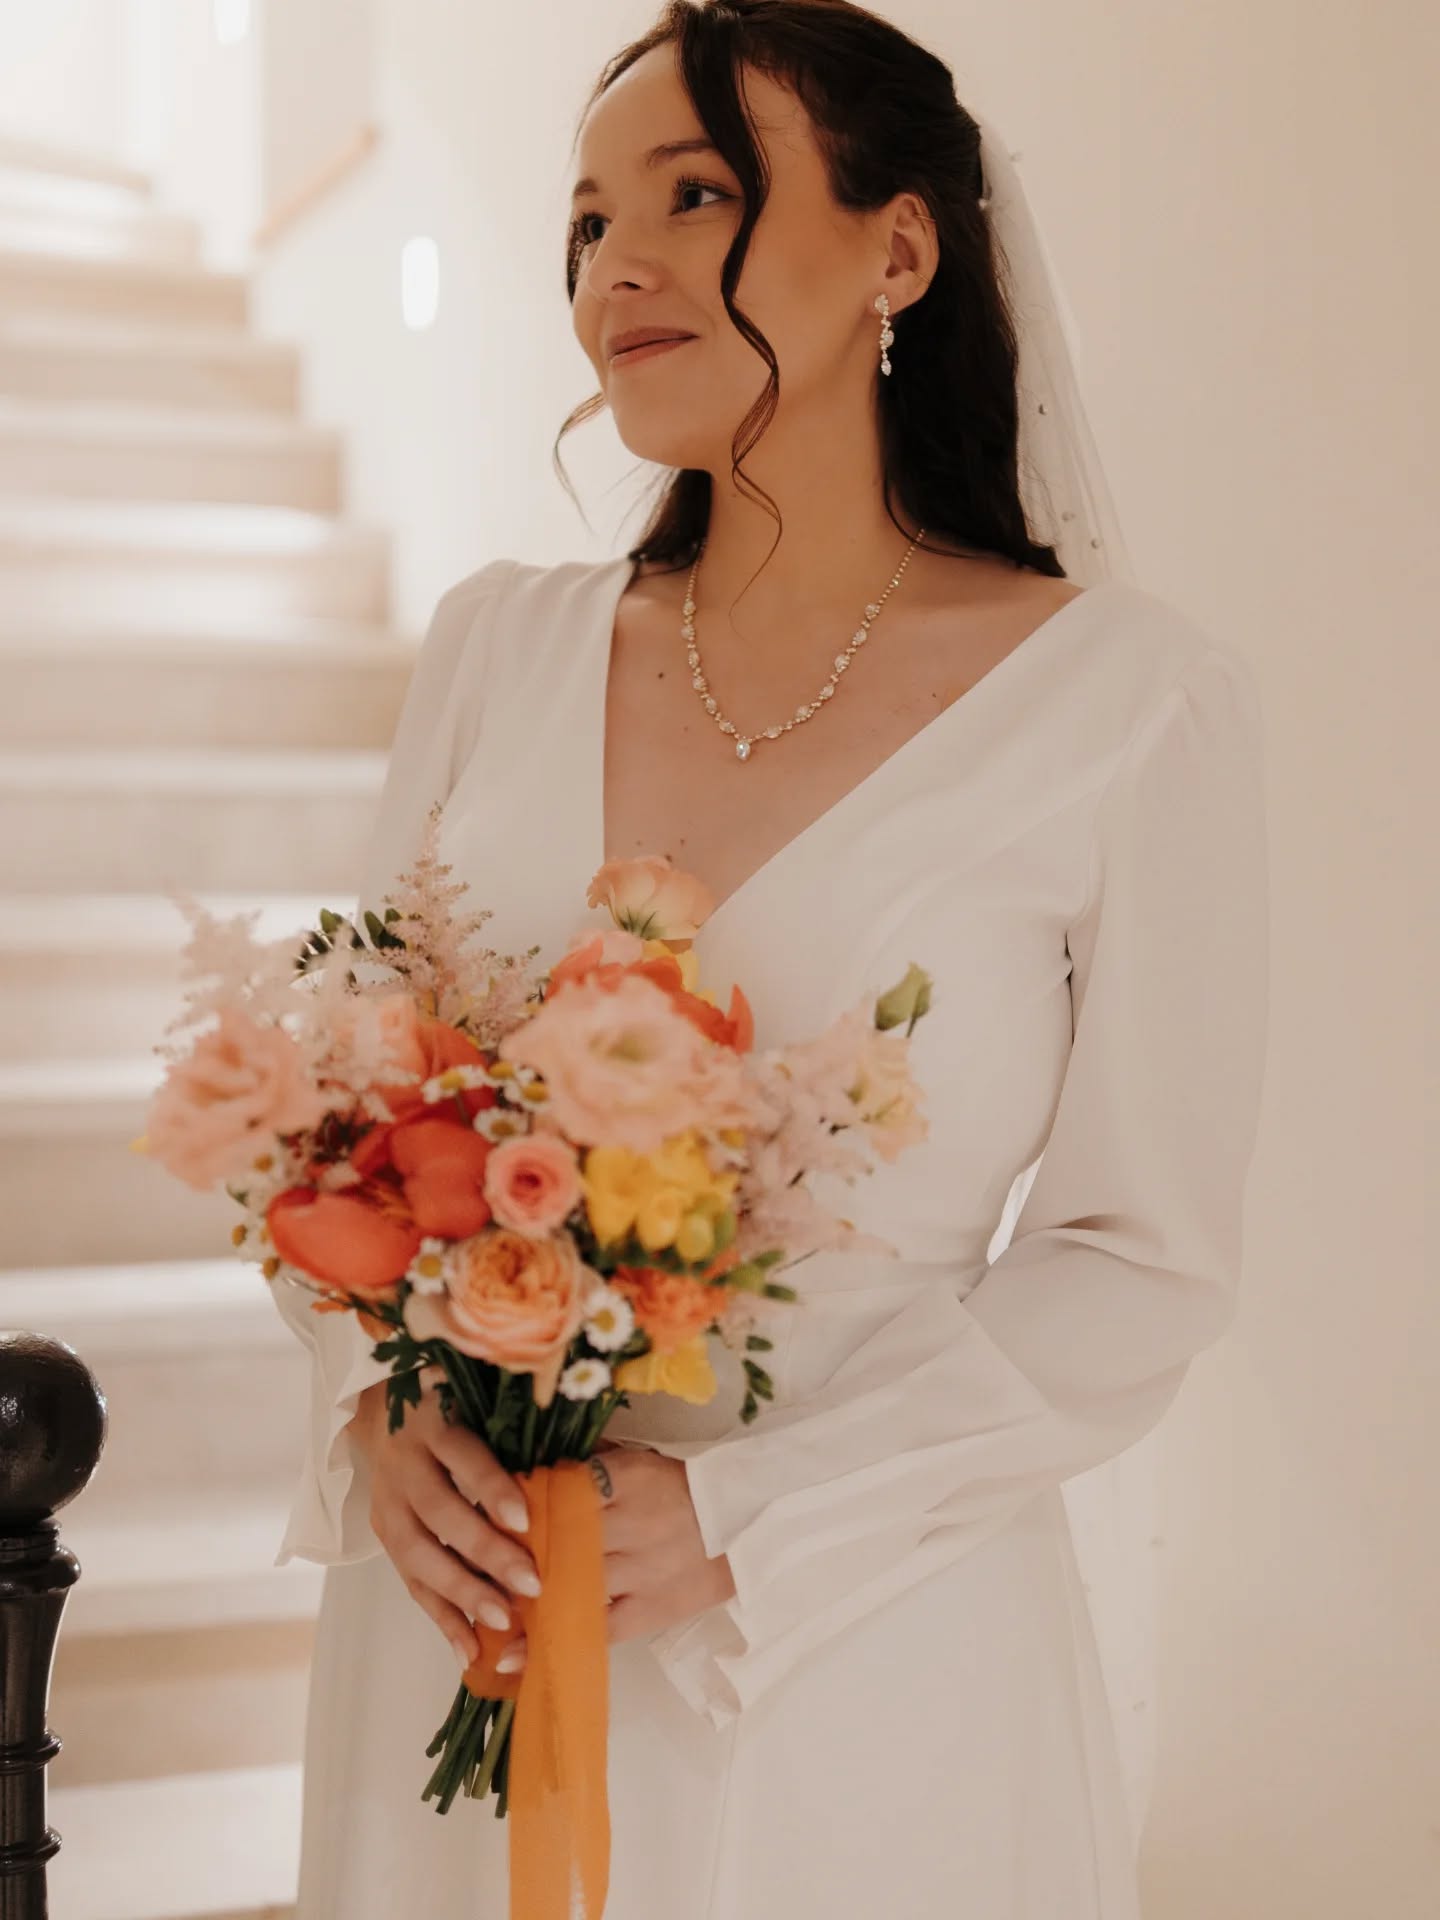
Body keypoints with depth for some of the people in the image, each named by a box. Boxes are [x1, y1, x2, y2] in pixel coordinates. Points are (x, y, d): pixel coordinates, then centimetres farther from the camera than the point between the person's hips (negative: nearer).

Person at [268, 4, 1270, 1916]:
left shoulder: (1135, 701, -10)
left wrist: (742, 1514, -15)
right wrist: (378, 1409, -10)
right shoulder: (499, 645, 2)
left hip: (863, 1682, -3)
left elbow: (1143, 1268, -8)